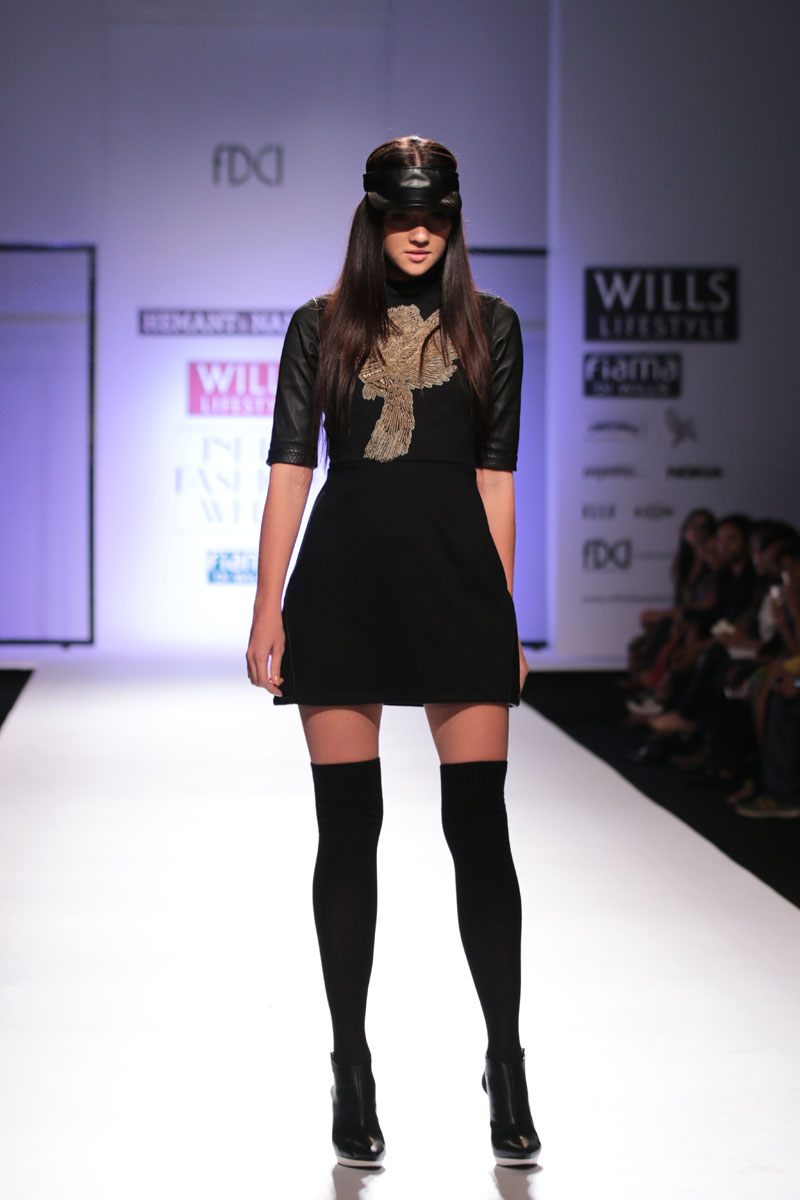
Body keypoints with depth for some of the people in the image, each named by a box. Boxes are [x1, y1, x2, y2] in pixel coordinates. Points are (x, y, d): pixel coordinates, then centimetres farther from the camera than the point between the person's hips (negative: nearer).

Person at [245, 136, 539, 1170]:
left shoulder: (489, 327, 9)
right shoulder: (320, 326, 8)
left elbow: (494, 476, 9)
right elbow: (289, 470, 4)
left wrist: (504, 616, 5)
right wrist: (268, 613, -3)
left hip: (456, 578, 0)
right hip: (343, 580, 0)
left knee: (479, 826, -4)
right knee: (347, 826, 1)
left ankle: (506, 1065, 7)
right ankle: (351, 1072, 12)